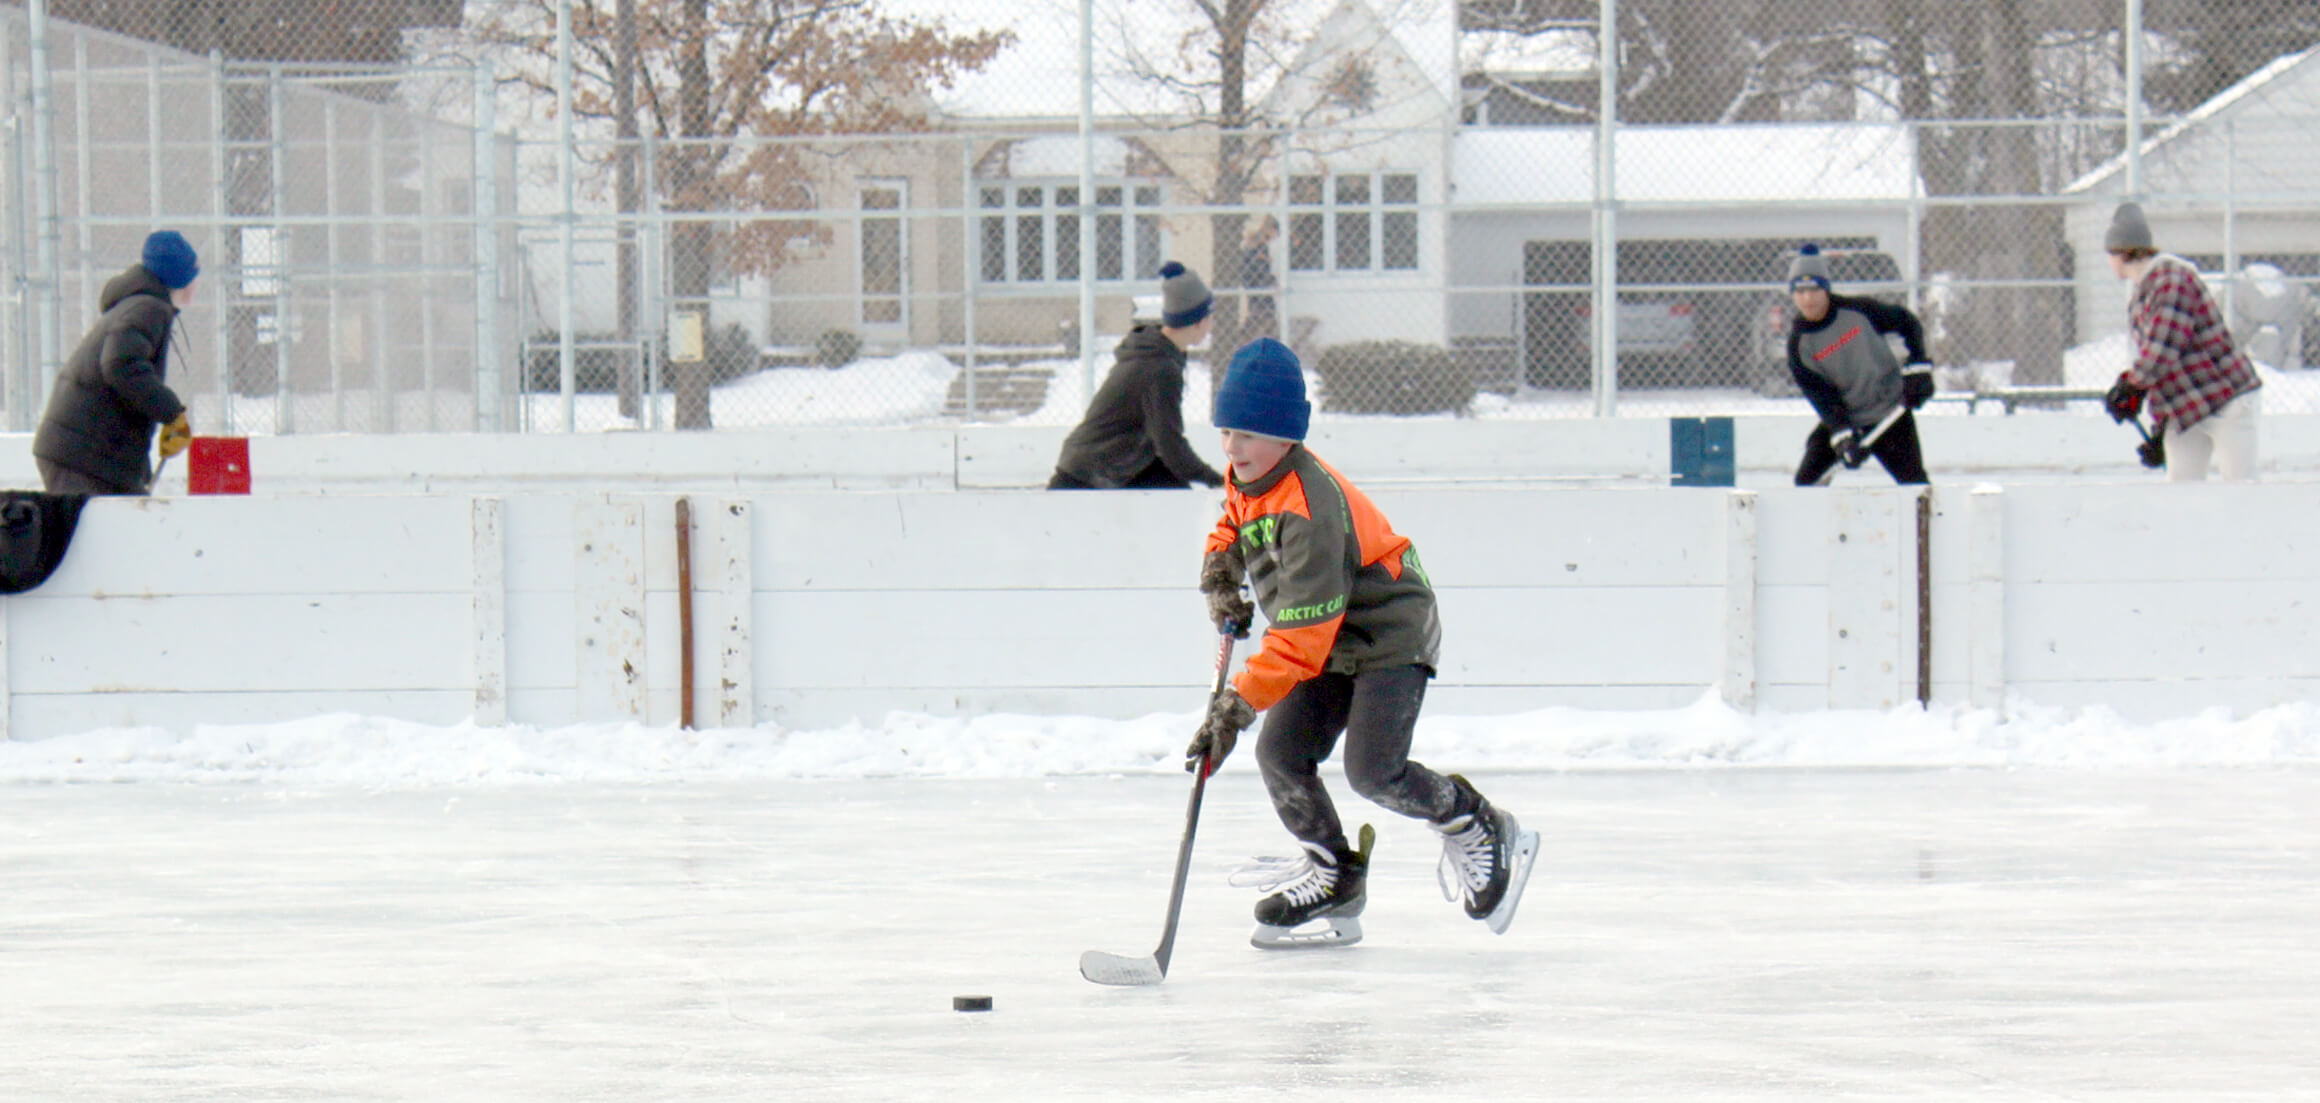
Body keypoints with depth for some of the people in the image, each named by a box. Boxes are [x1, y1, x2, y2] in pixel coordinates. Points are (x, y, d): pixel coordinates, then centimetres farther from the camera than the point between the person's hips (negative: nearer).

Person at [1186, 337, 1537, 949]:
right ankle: (1333, 878, 12)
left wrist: (1237, 705, -37)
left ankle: (1478, 828, 5)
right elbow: (1232, 528, 24)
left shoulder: (1309, 510, -32)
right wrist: (1219, 582, 3)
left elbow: (1301, 638, -35)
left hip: (1392, 633, -9)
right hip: (1334, 644, 9)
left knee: (1373, 770, -19)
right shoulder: (1247, 478, -3)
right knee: (1281, 754, -3)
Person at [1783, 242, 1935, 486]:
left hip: (1890, 411, -2)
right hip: (1842, 418, 2)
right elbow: (1819, 394, -13)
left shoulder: (1858, 310, -14)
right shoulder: (1798, 343, -10)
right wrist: (1842, 435, -25)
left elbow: (1907, 322, 1)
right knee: (1808, 479, -7)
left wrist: (1918, 367, -9)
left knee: (1913, 481, -6)